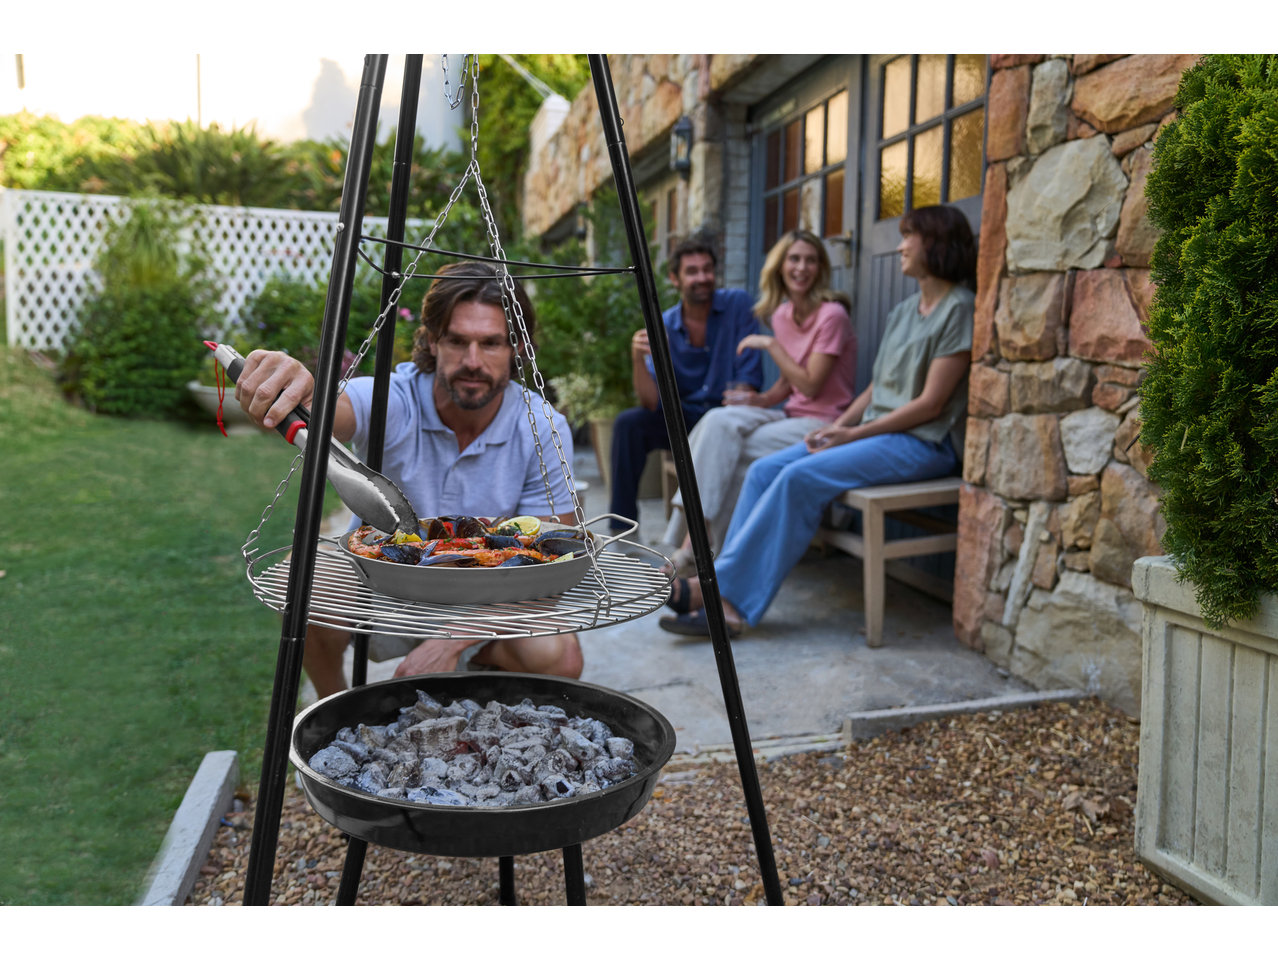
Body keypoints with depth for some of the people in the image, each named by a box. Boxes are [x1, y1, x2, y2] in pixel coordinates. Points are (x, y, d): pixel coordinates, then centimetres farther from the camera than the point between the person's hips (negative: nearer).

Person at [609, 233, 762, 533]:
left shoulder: (737, 305, -7)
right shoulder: (663, 327, -1)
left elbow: (749, 376, -11)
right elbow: (652, 403, -11)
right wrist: (638, 358, -29)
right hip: (682, 417, 3)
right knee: (628, 424, -18)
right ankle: (622, 530, -11)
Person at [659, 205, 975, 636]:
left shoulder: (958, 309, -7)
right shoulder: (905, 310, 20)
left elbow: (931, 403, -13)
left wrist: (855, 433, -13)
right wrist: (839, 425, 1)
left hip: (920, 444, -8)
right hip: (875, 432, 8)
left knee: (802, 477, -28)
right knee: (764, 470, -12)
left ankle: (722, 591, -24)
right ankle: (723, 595, -19)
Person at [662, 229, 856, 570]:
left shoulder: (832, 315, -12)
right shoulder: (782, 315, 11)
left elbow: (810, 385, -16)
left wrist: (770, 345, -13)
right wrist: (762, 399, -1)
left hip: (824, 424, -7)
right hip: (792, 415, 7)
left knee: (727, 451, -23)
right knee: (719, 420, -21)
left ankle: (695, 542, -14)